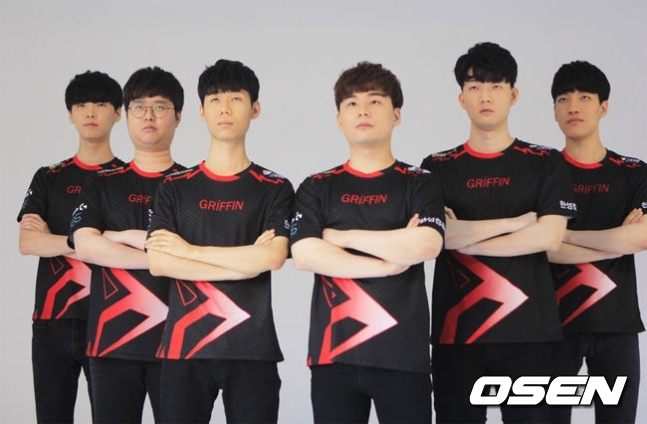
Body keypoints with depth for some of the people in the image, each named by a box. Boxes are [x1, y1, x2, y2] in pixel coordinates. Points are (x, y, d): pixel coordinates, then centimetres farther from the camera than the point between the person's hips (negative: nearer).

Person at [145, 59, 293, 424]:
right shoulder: (175, 188, 9)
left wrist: (191, 249, -8)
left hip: (252, 348, -1)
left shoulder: (275, 188, 4)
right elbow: (158, 262, -5)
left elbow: (272, 257, -12)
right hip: (185, 345, 2)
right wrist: (244, 262, -10)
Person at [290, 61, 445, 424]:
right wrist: (389, 263, -9)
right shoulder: (317, 188, 10)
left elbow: (426, 245, -14)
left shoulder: (421, 184, 6)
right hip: (333, 354, 2)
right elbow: (304, 254, -7)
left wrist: (340, 235, -6)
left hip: (404, 355, -1)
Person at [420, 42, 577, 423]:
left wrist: (467, 240, -7)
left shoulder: (546, 164, 5)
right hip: (456, 330, 1)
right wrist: (513, 222, -8)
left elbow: (548, 237, -8)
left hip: (525, 330, -1)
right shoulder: (437, 168, 8)